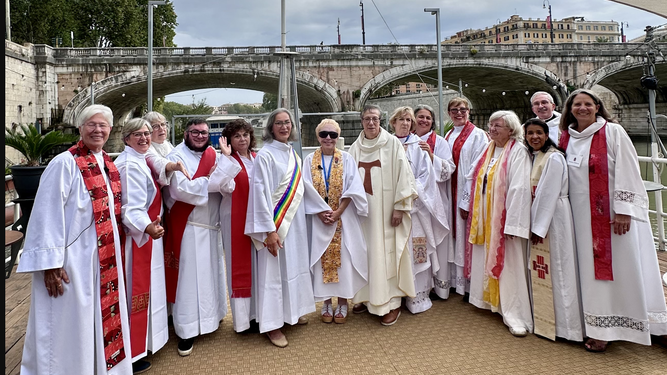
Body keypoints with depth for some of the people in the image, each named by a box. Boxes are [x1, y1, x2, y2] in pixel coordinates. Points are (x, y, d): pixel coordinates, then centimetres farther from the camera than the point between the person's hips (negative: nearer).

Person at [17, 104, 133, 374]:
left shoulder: (108, 165, 10)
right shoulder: (64, 163, -12)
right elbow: (47, 215, -15)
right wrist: (51, 263, -18)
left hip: (105, 259, 7)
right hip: (73, 260, -7)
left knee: (104, 322, 17)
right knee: (71, 329, 6)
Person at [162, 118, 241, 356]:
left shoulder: (213, 157, 8)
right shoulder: (176, 158, -6)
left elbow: (227, 185, -7)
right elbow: (180, 190, -21)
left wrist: (226, 157, -16)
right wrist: (208, 180, -11)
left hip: (212, 227, 6)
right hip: (189, 228, -5)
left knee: (211, 274, 15)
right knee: (190, 278, -2)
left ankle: (210, 316, 33)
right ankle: (187, 331, 7)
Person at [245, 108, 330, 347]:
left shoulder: (292, 153, 9)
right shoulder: (265, 155, -13)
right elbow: (261, 193, -18)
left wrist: (321, 208, 15)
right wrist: (270, 230, -22)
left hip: (295, 219, 8)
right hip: (275, 221, -7)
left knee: (295, 265, 17)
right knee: (274, 271, 1)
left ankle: (292, 310, 34)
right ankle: (272, 323, 14)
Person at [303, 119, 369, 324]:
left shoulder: (346, 159, 1)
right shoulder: (310, 160, 3)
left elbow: (353, 189, -4)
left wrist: (338, 212, -14)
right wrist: (321, 213, -13)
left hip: (343, 218, -1)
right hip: (319, 219, 1)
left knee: (343, 258, 1)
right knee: (322, 258, 4)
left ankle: (342, 302, 15)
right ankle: (327, 303, 18)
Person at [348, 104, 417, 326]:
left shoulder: (392, 143, -4)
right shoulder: (355, 148, 8)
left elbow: (403, 175, -8)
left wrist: (400, 206, -12)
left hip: (385, 209, -4)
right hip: (362, 209, 4)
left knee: (387, 253, 0)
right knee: (365, 252, 10)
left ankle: (392, 303, 12)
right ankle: (367, 297, 25)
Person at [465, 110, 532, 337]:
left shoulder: (517, 151, -12)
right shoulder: (489, 150, 11)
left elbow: (519, 188, -19)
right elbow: (476, 179, 17)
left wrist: (512, 223, -23)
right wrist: (474, 212, 11)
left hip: (504, 216, -7)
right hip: (485, 216, 7)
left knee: (508, 264, -4)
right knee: (487, 258, 15)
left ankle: (515, 316, 3)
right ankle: (490, 299, 31)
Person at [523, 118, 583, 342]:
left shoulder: (553, 158, -14)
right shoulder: (535, 157, 12)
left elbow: (549, 194, -18)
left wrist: (539, 227, -16)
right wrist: (535, 225, 8)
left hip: (554, 218, -9)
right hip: (539, 217, 9)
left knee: (556, 269, -1)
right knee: (540, 271, 14)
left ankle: (562, 325, 12)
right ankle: (542, 320, 26)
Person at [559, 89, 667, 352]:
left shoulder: (613, 132, -4)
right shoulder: (567, 139, 9)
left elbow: (627, 172, -9)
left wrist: (623, 210, -15)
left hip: (613, 212, -4)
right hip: (583, 215, 4)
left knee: (618, 268, 2)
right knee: (591, 269, 7)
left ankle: (607, 328, 12)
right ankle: (599, 329, 16)